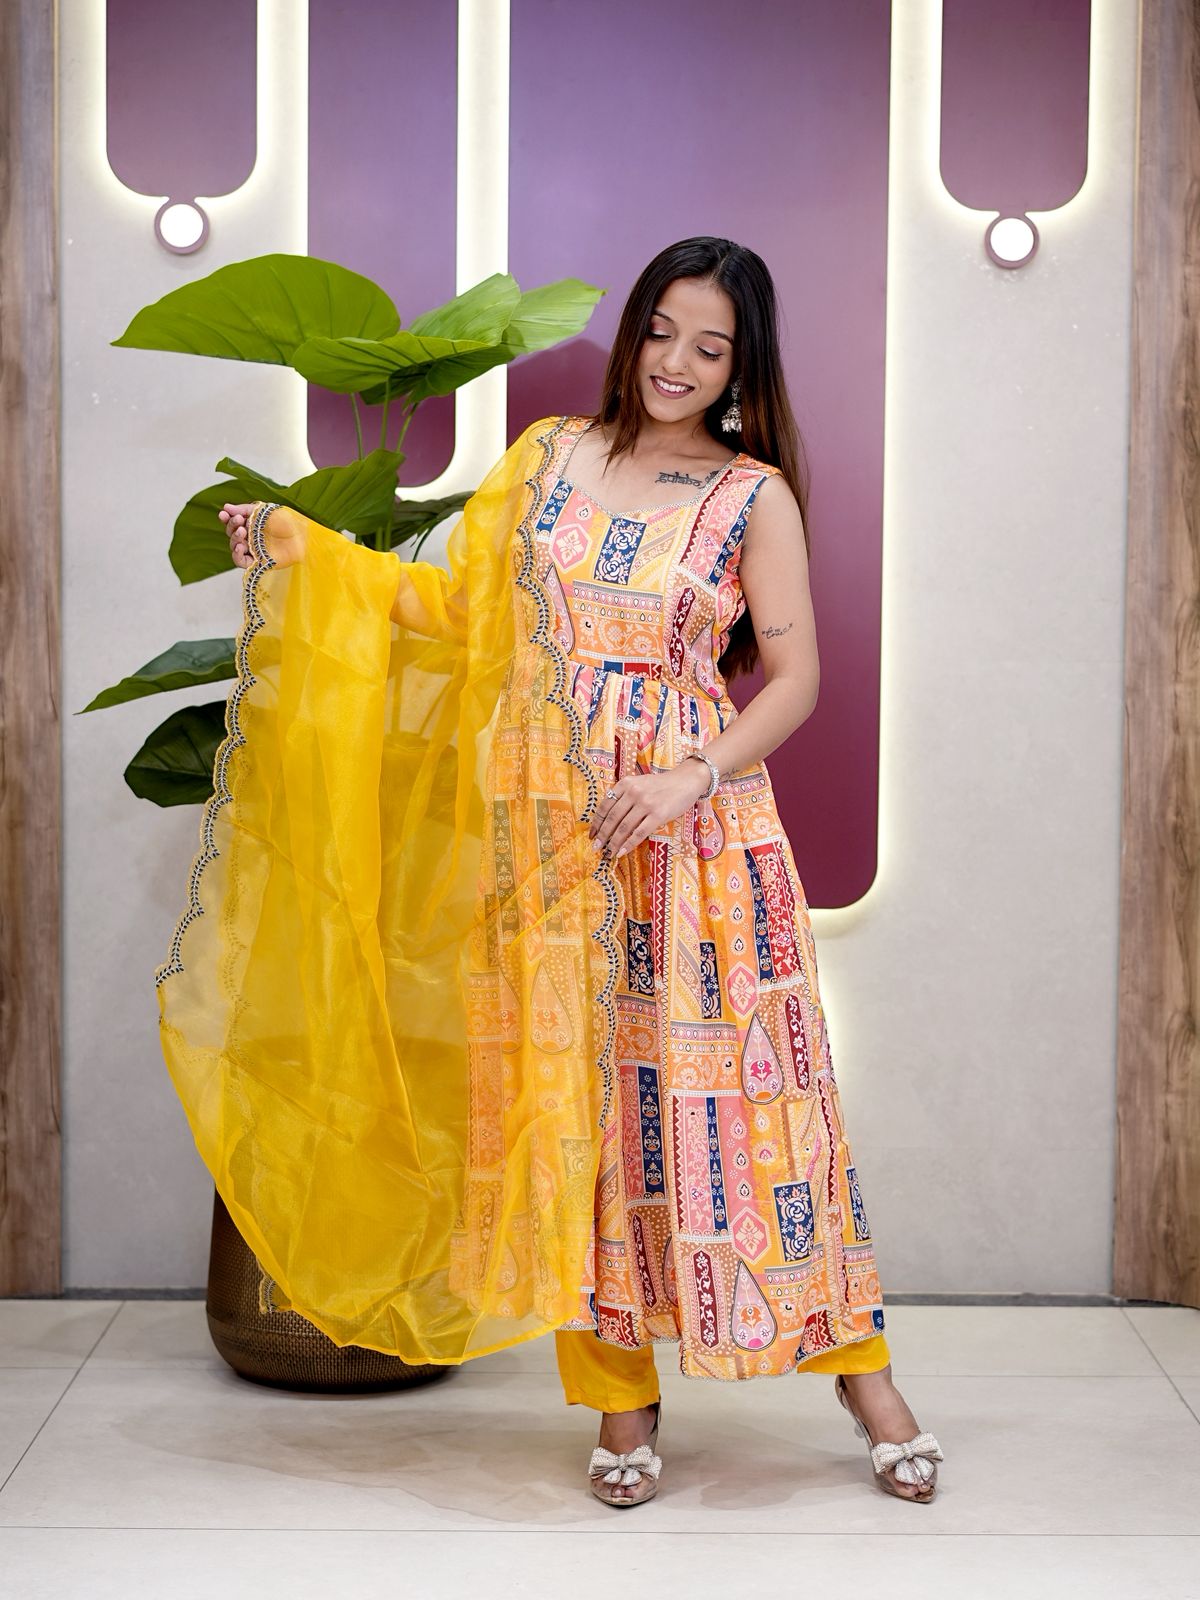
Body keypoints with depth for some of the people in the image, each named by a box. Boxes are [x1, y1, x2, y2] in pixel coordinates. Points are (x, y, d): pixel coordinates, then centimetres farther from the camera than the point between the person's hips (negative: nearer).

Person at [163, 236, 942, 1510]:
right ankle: (621, 1396, 16)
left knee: (730, 1086, -1)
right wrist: (306, 550, 4)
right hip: (550, 831, 3)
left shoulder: (755, 494, 1)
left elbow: (794, 676, -3)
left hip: (702, 829, -2)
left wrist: (692, 779, -16)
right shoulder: (549, 456, 9)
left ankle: (860, 1371, 13)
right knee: (569, 1087, 4)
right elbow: (457, 601, 12)